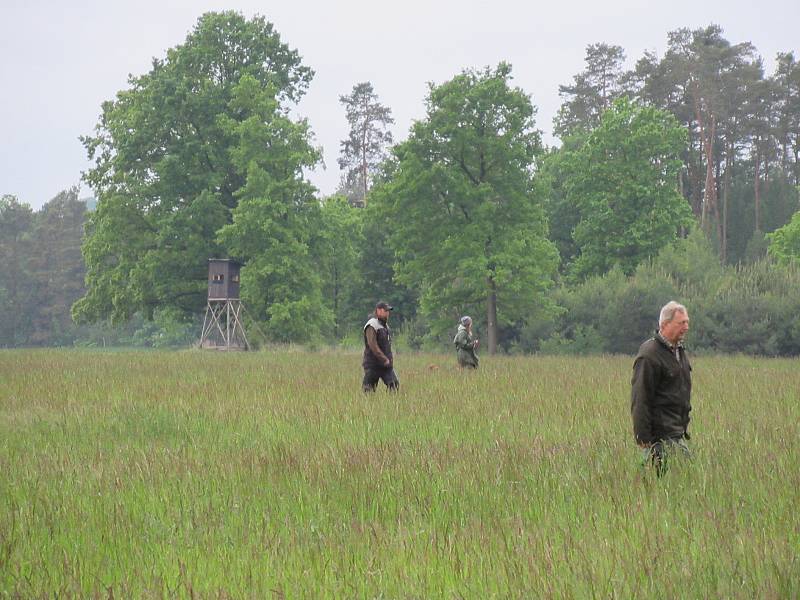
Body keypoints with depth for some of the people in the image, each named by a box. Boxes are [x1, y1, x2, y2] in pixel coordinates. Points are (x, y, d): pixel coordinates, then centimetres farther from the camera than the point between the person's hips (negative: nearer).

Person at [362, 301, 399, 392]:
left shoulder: (385, 325, 16)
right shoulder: (372, 326, -12)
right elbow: (373, 345, -21)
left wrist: (389, 359, 13)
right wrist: (384, 359, -22)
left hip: (386, 364, 8)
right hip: (373, 364, -8)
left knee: (394, 385, -6)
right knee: (369, 391, -3)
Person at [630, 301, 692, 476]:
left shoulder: (679, 350, 16)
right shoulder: (649, 355, -15)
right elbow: (639, 400, -17)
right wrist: (643, 438, -19)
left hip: (677, 433, 9)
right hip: (661, 436, -9)